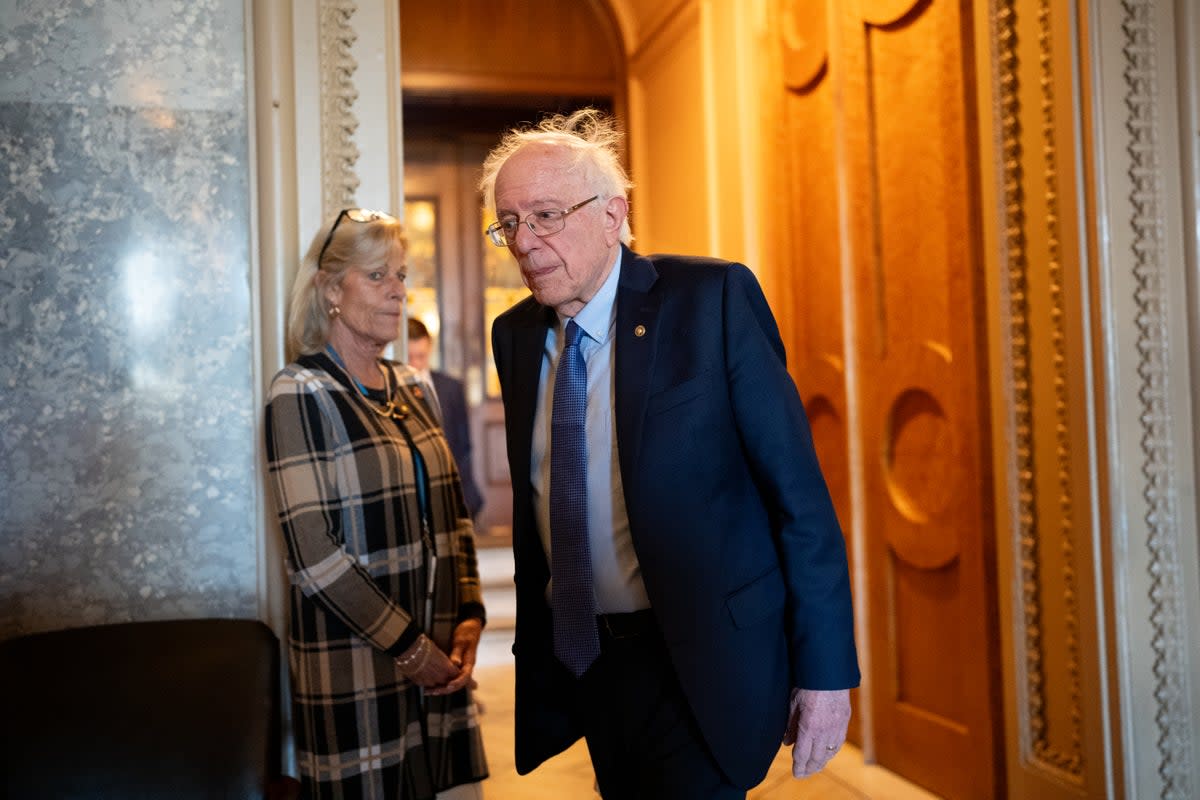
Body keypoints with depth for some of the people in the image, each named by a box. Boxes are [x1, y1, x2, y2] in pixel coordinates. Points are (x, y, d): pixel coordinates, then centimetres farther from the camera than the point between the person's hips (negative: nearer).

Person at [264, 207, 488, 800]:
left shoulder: (409, 386, 9)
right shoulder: (300, 394, -10)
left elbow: (452, 513, 10)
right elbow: (313, 551, -16)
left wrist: (469, 615, -2)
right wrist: (407, 646, -14)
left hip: (440, 655, 6)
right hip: (355, 666, -5)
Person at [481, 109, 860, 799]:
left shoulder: (713, 299, -13)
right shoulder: (515, 334, 3)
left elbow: (799, 491, -13)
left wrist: (825, 669, -13)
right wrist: (535, 642, 12)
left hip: (699, 663, -5)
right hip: (584, 660, 6)